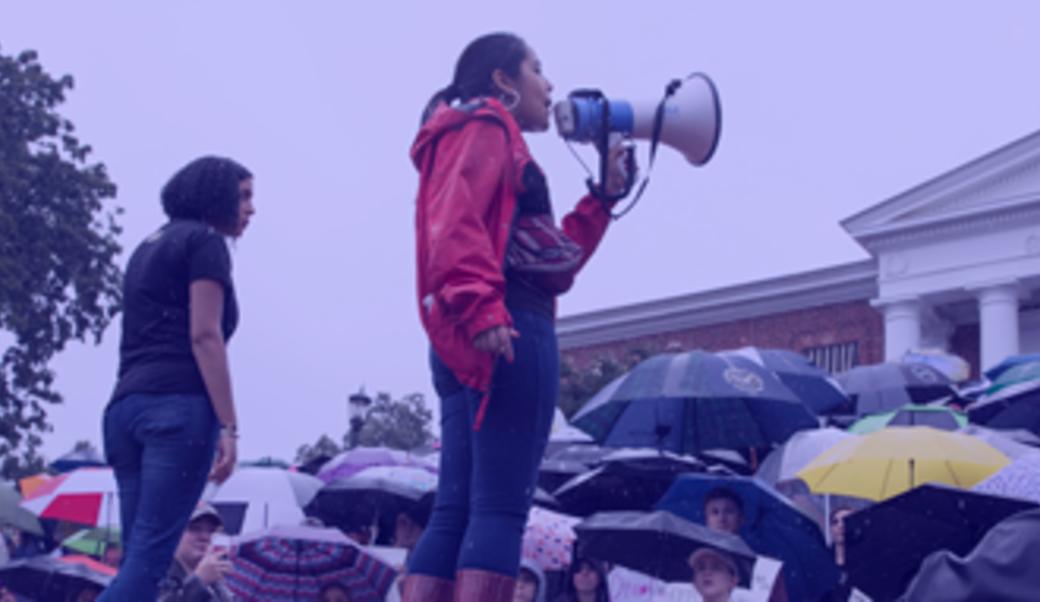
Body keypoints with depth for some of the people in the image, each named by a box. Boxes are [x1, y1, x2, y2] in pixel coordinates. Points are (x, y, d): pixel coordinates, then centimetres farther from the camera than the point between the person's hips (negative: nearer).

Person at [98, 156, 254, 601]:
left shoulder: (149, 246, 27)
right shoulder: (204, 241, 2)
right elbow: (204, 335, -9)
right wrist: (228, 425, -13)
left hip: (125, 406, 8)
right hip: (178, 405, -8)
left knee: (138, 556, 4)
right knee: (149, 557, -14)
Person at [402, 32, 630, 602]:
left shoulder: (486, 139, 32)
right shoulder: (485, 128, 3)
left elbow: (554, 259, 28)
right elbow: (455, 223, -17)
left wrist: (603, 197, 25)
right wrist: (481, 307, -29)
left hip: (476, 342, 10)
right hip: (507, 334, -10)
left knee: (454, 511, 2)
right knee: (501, 508, -15)